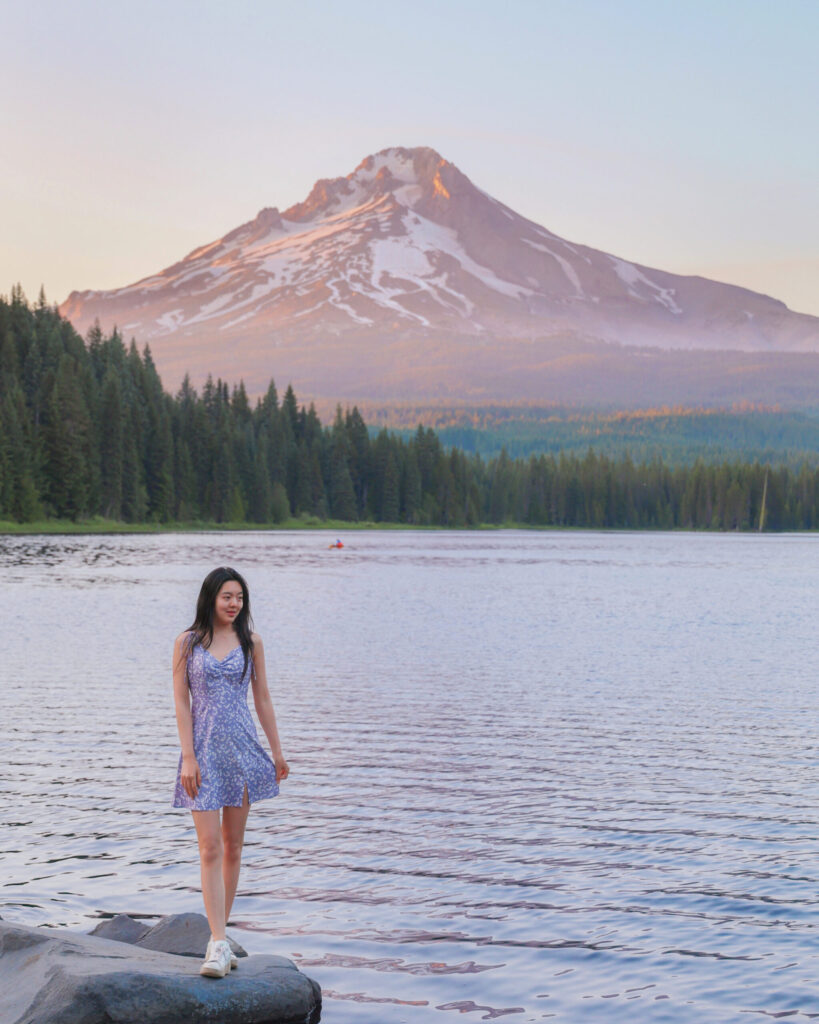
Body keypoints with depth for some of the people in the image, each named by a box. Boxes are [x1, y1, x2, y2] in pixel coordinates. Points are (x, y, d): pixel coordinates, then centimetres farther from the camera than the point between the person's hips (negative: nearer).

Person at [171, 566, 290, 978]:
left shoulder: (250, 642, 6)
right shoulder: (187, 642, 1)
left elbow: (262, 700, 11)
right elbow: (181, 702, -1)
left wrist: (277, 752, 10)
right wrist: (187, 757, -9)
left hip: (242, 749, 2)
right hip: (203, 750, -2)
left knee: (233, 847, 7)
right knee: (210, 848, -9)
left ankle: (219, 936, 18)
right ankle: (219, 944, -13)